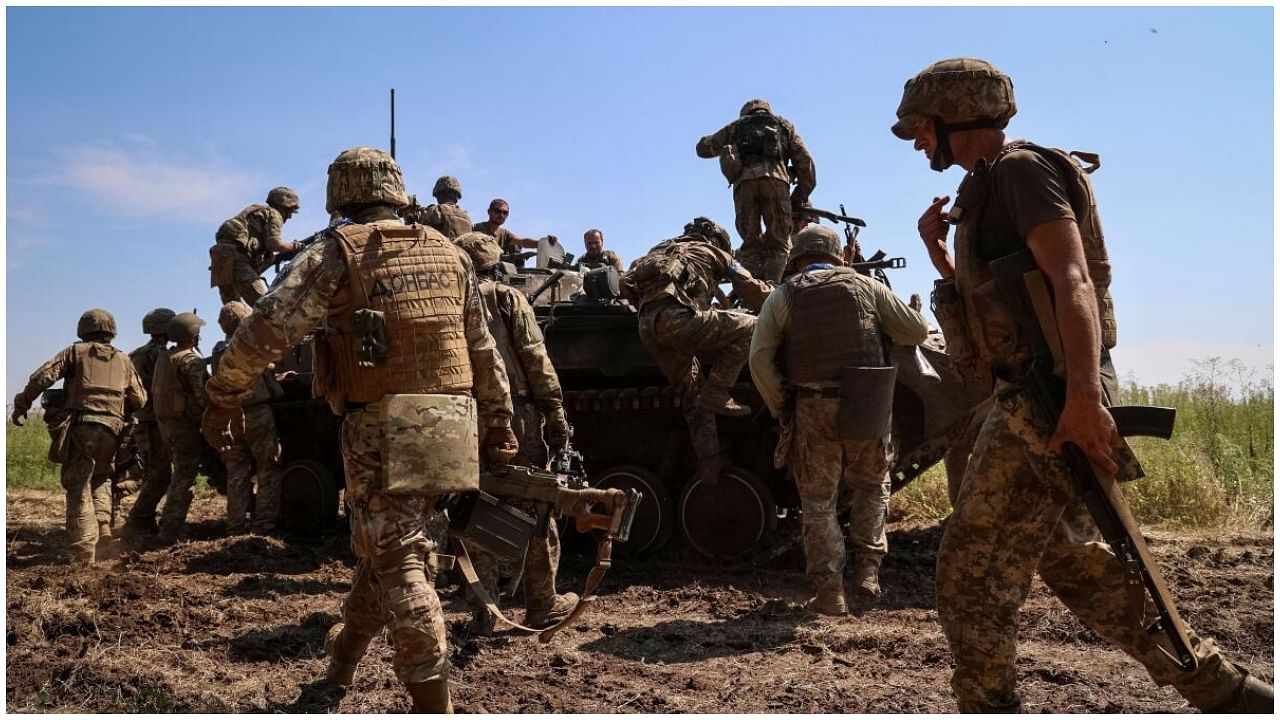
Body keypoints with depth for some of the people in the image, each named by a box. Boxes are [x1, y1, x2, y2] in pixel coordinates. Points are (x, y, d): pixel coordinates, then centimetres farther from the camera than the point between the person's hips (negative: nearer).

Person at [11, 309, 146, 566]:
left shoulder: (76, 351, 10)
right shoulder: (123, 360, 18)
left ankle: (83, 554, -7)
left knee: (78, 489, -1)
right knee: (100, 478, 25)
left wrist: (21, 405, 6)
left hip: (80, 427, -3)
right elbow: (140, 400, 14)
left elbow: (42, 377, -2)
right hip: (111, 430, 3)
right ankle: (103, 530, 9)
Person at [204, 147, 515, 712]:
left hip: (381, 428, -6)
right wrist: (499, 424, 23)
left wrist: (225, 395, 5)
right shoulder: (449, 253, 13)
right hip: (449, 427, 6)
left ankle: (433, 702, 0)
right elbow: (485, 353, 16)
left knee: (401, 563, 0)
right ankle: (344, 656, 40)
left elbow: (264, 330, -9)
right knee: (382, 546, 21)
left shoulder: (337, 252, -2)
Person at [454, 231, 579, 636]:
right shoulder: (508, 300, -1)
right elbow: (537, 363, -7)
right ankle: (543, 606, 17)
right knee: (536, 512, 9)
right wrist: (556, 416, -5)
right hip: (515, 419, -3)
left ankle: (483, 615, 10)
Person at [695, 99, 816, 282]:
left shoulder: (736, 126, 31)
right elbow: (805, 161, 20)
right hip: (775, 179, -1)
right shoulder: (784, 125, 30)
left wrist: (725, 147, 54)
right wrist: (800, 198, 23)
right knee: (778, 243, 3)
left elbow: (702, 148, 37)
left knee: (750, 243, 8)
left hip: (744, 181, 1)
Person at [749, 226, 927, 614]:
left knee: (818, 501, 10)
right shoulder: (867, 286, 7)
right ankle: (867, 569, 16)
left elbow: (760, 358, -6)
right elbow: (917, 331, 11)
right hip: (868, 407, 1)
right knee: (872, 486, 23)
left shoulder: (783, 296, 4)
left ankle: (829, 591, 8)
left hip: (814, 410, -1)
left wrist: (780, 408, 2)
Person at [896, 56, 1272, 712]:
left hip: (1048, 400, -11)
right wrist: (936, 250, 12)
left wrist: (1083, 391, -37)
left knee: (971, 570, -5)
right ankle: (1224, 690, 25)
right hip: (1035, 396, 11)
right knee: (1070, 560, 19)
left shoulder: (1020, 169, -10)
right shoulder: (987, 188, 19)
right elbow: (984, 301, 27)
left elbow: (1072, 278, -25)